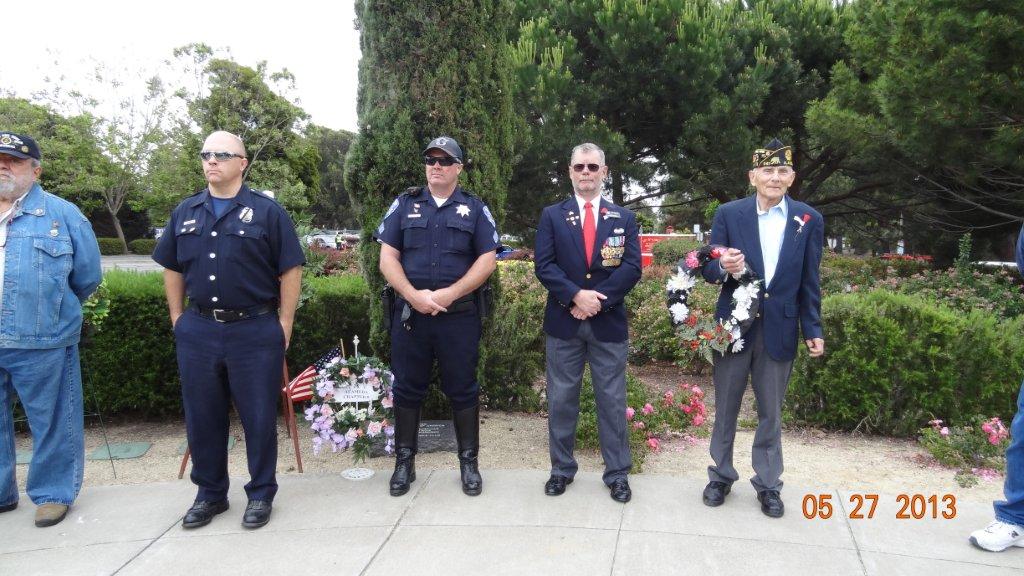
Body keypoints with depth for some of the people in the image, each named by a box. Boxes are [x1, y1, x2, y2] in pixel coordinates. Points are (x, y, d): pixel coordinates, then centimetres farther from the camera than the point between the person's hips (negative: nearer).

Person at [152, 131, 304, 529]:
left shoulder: (267, 211, -4)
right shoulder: (185, 212, 9)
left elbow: (290, 270, -4)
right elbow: (172, 268, 16)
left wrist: (285, 323, -6)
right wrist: (177, 317, 11)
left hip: (256, 330, -4)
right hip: (198, 330, 4)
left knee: (259, 417, 5)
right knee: (202, 418, 13)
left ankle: (261, 494, 21)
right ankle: (210, 493, 29)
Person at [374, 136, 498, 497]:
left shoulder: (475, 208, 5)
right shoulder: (405, 204, 8)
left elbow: (487, 260, -2)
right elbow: (387, 257, 2)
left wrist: (449, 294, -14)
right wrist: (414, 295, -13)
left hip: (459, 315, -1)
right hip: (409, 313, 2)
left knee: (462, 389, 7)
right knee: (408, 388, 9)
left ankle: (469, 462, 20)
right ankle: (404, 462, 22)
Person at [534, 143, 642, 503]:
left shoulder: (624, 218, 7)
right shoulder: (552, 216, 6)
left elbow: (632, 268, -4)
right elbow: (543, 265, -5)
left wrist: (597, 300, -14)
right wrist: (576, 295, -18)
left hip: (609, 323, 0)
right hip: (563, 323, 0)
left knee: (612, 400, 7)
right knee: (561, 399, 9)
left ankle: (617, 473, 21)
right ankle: (561, 469, 24)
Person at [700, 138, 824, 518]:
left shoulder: (809, 220, 0)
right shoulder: (728, 214, -4)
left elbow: (809, 282, 4)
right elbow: (710, 270, -4)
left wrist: (813, 329, 1)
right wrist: (724, 268, -27)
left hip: (779, 330, 1)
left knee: (771, 413, 12)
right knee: (725, 409, 13)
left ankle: (768, 484, 28)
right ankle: (721, 475, 30)